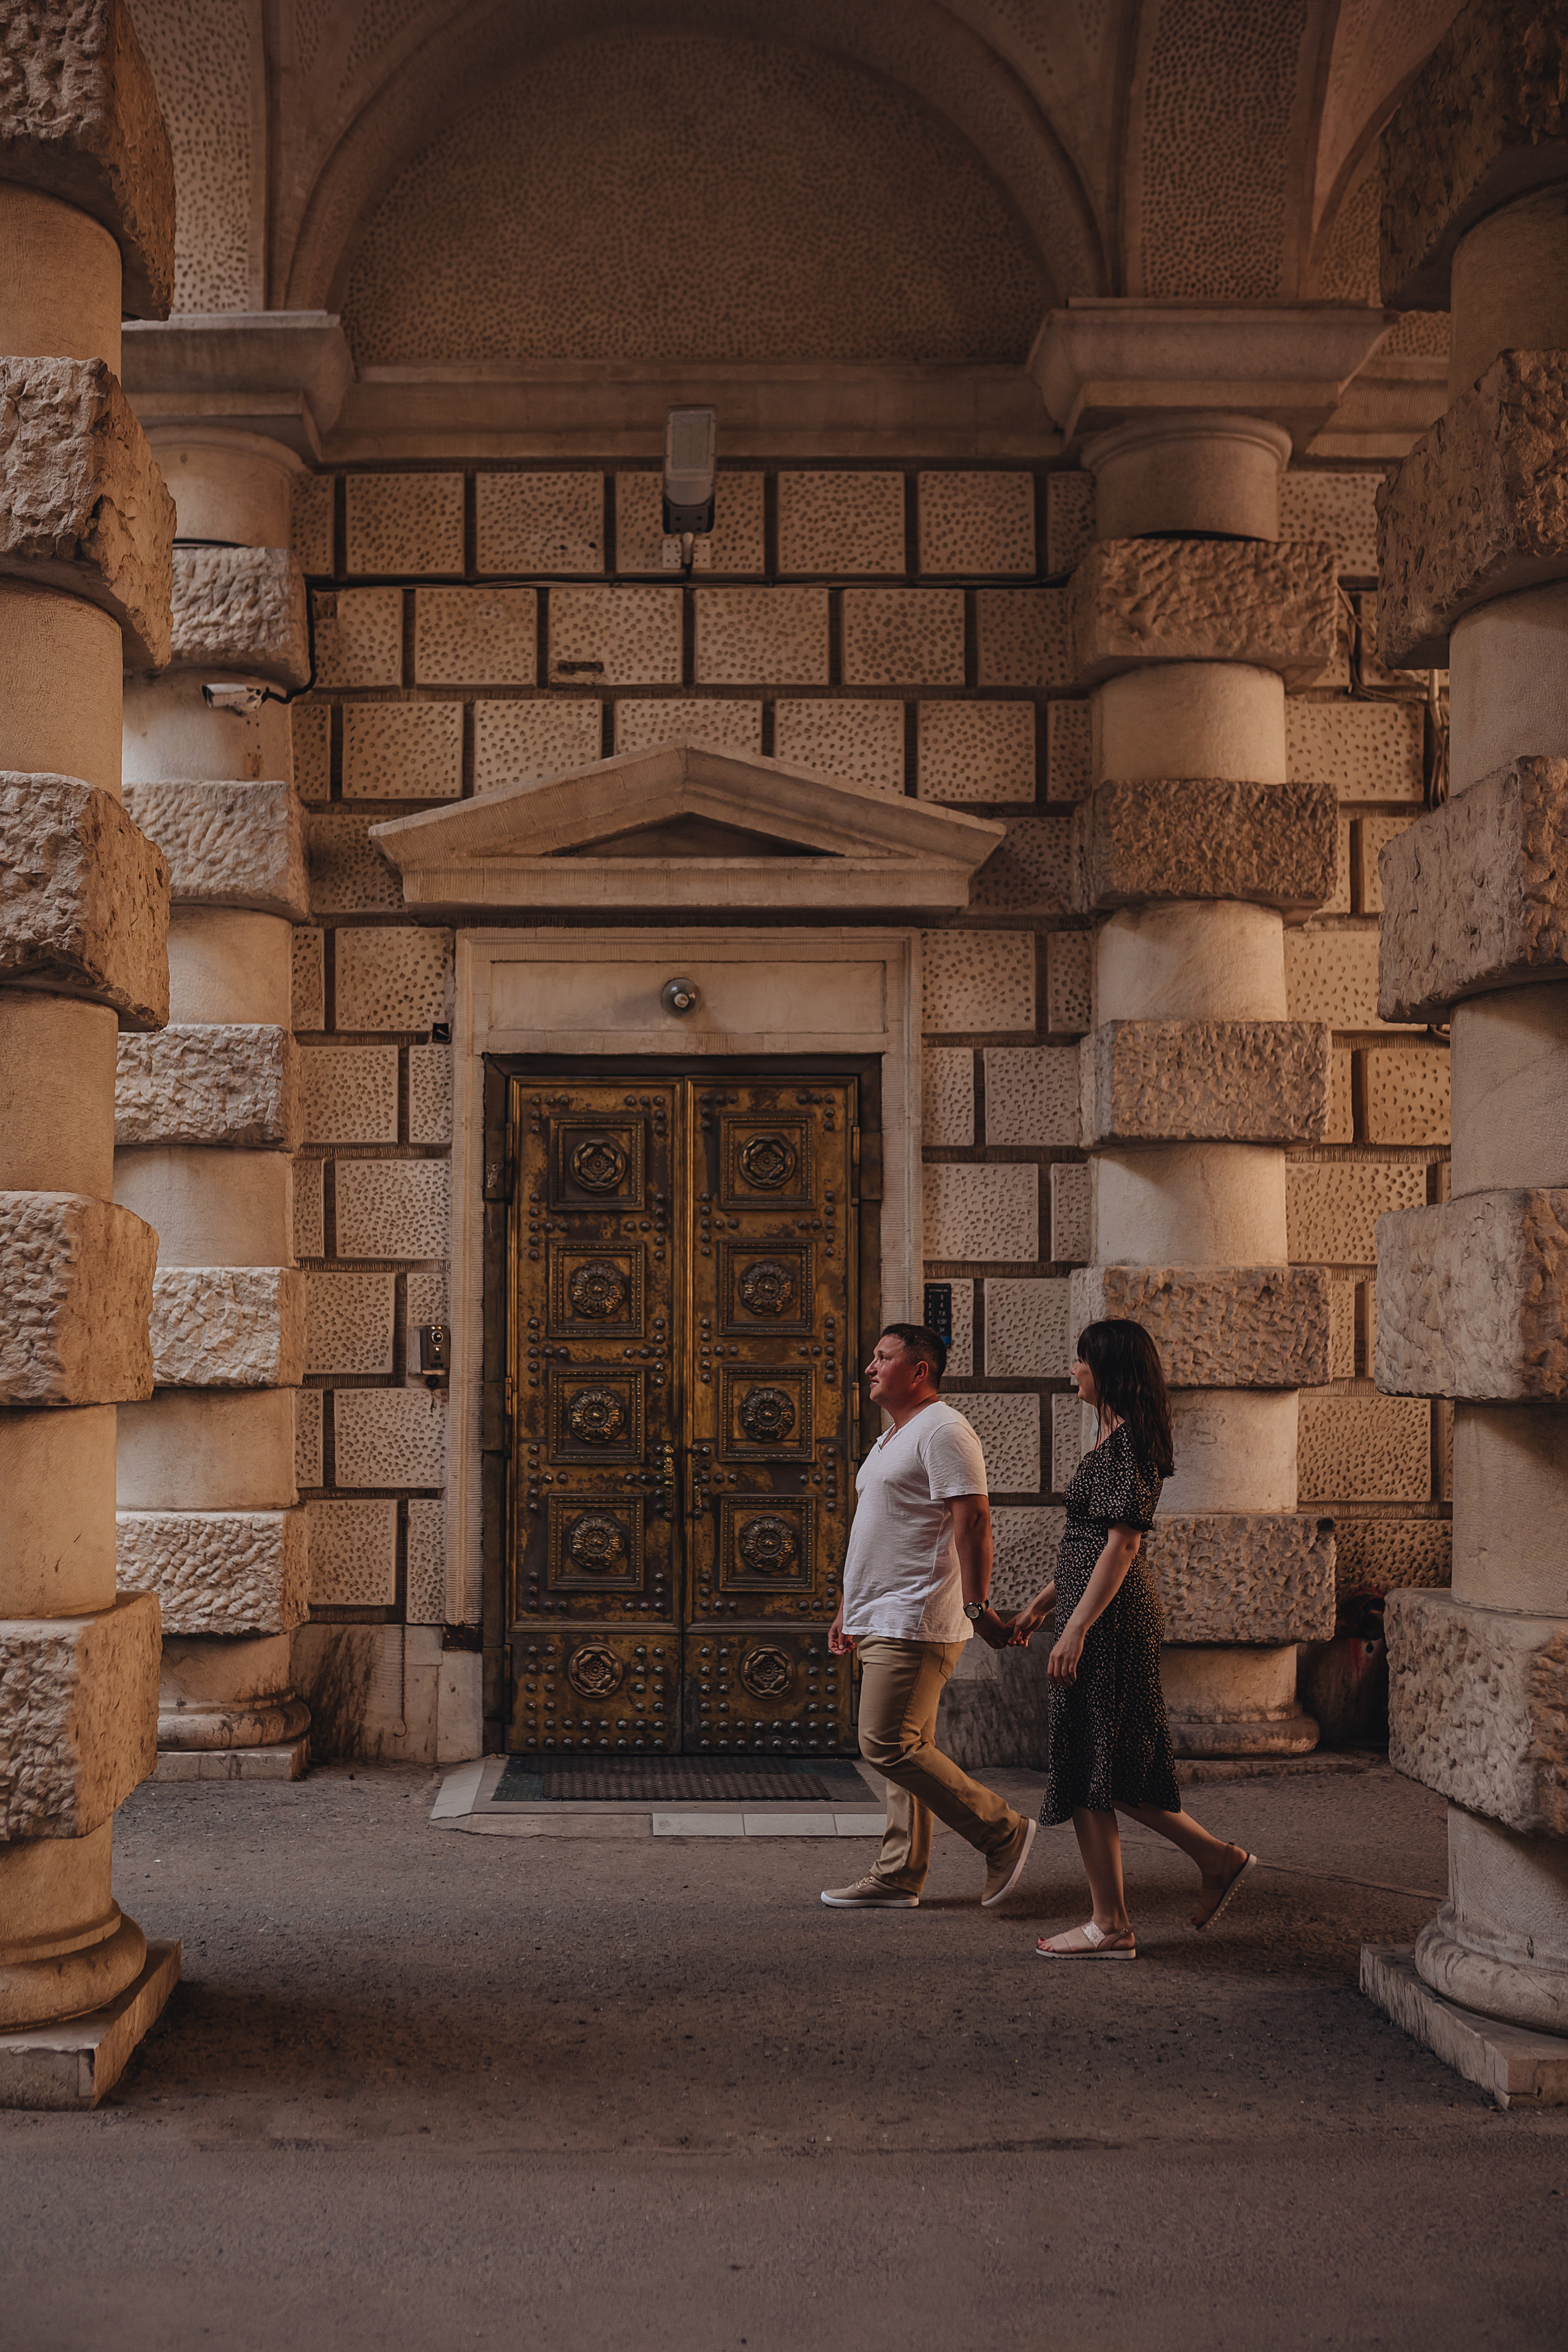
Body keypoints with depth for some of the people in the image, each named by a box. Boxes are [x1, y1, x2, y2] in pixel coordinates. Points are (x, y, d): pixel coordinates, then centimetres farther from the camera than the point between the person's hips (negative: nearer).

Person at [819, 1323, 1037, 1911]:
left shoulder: (942, 1431, -12)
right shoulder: (892, 1440, 20)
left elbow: (972, 1520, -21)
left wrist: (976, 1604, -27)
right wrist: (848, 1610, 25)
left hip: (914, 1621, -10)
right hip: (885, 1620, 10)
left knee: (888, 1746, -13)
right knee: (906, 1750, 11)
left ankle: (1003, 1833, -4)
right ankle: (896, 1879, 15)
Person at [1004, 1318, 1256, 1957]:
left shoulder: (1127, 1440, -14)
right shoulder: (1116, 1437, 17)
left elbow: (1121, 1545, -21)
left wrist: (1077, 1627, -23)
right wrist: (1040, 1604, 25)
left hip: (1111, 1618, -10)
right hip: (1107, 1617, 10)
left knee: (1090, 1770, -4)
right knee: (1107, 1771, 14)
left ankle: (1111, 1926, 3)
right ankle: (1217, 1858, 18)